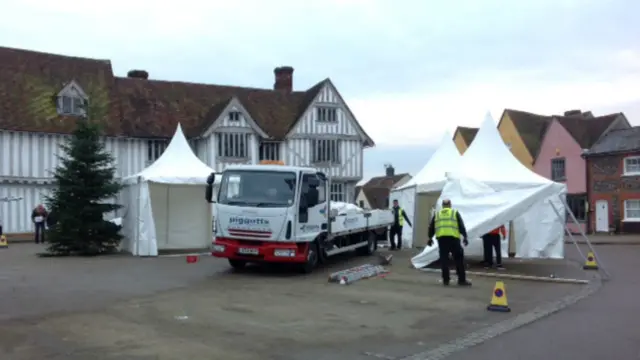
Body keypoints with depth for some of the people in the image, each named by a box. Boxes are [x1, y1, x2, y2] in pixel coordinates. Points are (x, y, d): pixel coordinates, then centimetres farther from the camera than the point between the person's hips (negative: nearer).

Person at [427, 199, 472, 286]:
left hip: (441, 238, 3)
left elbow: (431, 227, 19)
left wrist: (430, 238, 27)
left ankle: (445, 279, 7)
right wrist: (465, 237, 5)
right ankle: (462, 280, 2)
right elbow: (461, 226, 4)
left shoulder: (437, 214, 18)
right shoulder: (455, 213, 11)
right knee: (459, 259, 3)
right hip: (453, 238, -2)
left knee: (444, 259, 8)